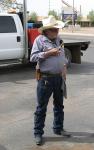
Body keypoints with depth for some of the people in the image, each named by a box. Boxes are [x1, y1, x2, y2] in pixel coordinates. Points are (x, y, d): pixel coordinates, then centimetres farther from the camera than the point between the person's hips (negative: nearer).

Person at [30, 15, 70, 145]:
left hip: (59, 78, 6)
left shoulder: (59, 40, 11)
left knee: (59, 105, 18)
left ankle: (58, 128, 34)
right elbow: (33, 57, -13)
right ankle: (38, 133, 14)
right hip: (45, 79, -6)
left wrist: (64, 66, 4)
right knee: (41, 107, 2)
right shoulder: (39, 40, -7)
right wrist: (48, 53, -20)